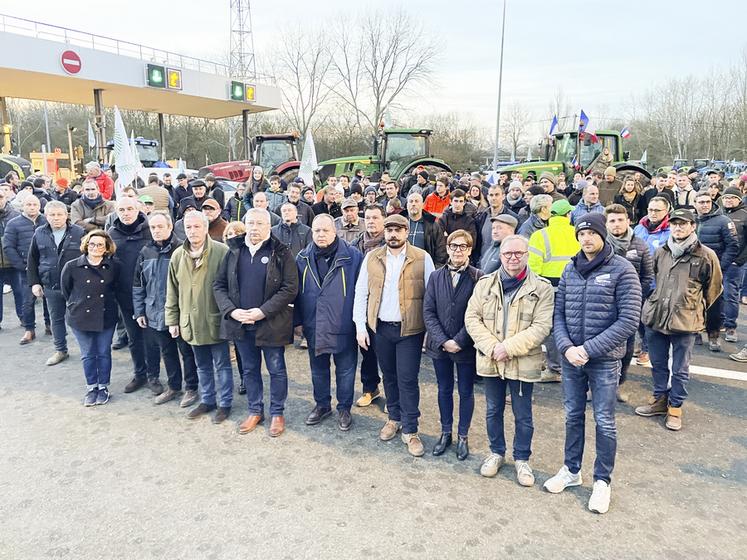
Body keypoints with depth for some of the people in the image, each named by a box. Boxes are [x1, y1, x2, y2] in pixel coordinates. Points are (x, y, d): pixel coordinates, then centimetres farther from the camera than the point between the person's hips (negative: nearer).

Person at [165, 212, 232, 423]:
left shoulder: (221, 252, -12)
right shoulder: (178, 255, 4)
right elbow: (172, 291, 10)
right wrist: (172, 320, 9)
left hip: (215, 320, -5)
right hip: (191, 322, 5)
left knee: (222, 364, 8)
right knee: (202, 366, 19)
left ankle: (225, 403, 23)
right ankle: (207, 400, 34)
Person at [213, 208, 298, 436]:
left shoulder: (281, 253, -7)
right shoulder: (234, 252, 5)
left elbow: (290, 288, -13)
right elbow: (219, 285, 5)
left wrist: (263, 311, -20)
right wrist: (231, 310, -11)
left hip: (272, 323, -4)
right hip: (240, 323, 4)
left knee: (276, 370, 8)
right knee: (249, 369, 16)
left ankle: (277, 413, 25)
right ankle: (255, 411, 33)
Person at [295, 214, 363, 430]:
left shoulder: (352, 256, -8)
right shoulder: (303, 258, 3)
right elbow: (297, 292, 9)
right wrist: (298, 320, 6)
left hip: (343, 326, -3)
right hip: (314, 326, 4)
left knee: (345, 369, 10)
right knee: (318, 368, 18)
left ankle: (344, 408, 28)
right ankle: (322, 405, 37)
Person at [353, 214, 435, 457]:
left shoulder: (422, 258, -5)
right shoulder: (371, 258, 3)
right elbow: (361, 292, 5)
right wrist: (360, 326, 0)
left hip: (410, 329, -3)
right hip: (380, 328, 3)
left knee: (407, 380, 0)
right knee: (389, 376, 16)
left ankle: (410, 430, 14)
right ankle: (394, 418, 35)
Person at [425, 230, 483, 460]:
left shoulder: (478, 278, -9)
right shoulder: (436, 277, 1)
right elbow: (428, 312, -2)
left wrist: (459, 341, -16)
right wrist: (442, 341, -12)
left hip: (466, 346, -3)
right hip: (439, 345, 3)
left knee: (466, 392, 12)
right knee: (444, 390, 16)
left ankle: (463, 436, 29)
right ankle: (446, 432, 33)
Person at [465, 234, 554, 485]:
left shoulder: (542, 287, -6)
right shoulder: (485, 283, 2)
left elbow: (541, 326, -12)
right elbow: (472, 317, -1)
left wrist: (509, 347, -19)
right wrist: (491, 347, -14)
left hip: (523, 362, -2)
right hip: (490, 360, 3)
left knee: (523, 415, 11)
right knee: (493, 410, 17)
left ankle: (522, 459, 32)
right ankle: (496, 452, 38)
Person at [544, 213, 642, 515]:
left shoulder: (622, 270, -9)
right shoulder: (570, 270, 5)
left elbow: (629, 320, -14)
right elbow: (559, 313, 6)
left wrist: (588, 349, -17)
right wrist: (566, 347, -12)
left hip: (604, 359, -4)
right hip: (571, 357, 4)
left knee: (604, 421, 7)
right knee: (572, 416, 15)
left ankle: (602, 480, 24)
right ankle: (571, 470, 33)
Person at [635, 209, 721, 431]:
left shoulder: (706, 256, -6)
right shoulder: (661, 252, 6)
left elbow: (713, 288, 6)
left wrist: (695, 310, 11)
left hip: (685, 322, -4)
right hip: (655, 318, 4)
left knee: (680, 369, 8)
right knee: (658, 364, 17)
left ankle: (675, 408, 23)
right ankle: (659, 400, 34)